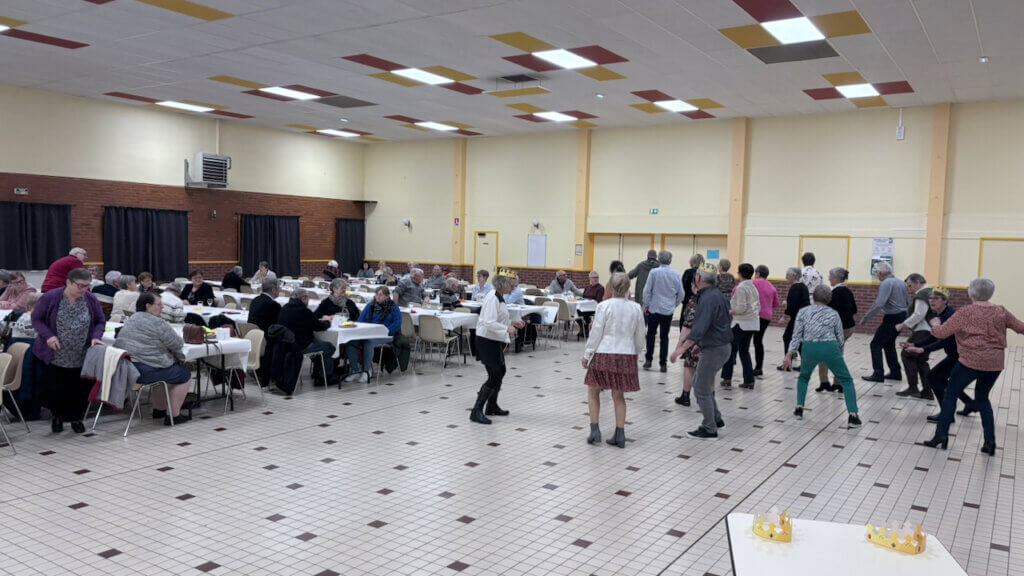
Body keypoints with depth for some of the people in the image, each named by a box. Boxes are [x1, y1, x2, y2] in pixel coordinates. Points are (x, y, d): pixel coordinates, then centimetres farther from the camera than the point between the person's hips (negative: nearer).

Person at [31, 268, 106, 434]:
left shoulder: (91, 300, -2)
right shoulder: (50, 298, -9)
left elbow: (101, 322, 7)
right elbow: (36, 319, -1)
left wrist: (96, 337, -12)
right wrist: (48, 335, -17)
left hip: (82, 358, 2)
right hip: (54, 357, -2)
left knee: (81, 389, 4)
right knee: (54, 389, 4)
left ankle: (76, 418, 27)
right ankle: (57, 416, 31)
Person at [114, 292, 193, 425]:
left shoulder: (130, 319, 16)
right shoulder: (157, 323, -13)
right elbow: (178, 344, -7)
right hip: (146, 372, -10)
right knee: (185, 374, 6)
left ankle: (159, 409, 38)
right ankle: (173, 415, 6)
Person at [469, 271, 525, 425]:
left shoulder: (499, 297, 11)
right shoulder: (492, 298, -20)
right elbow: (489, 322, -29)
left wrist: (512, 323, 10)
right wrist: (507, 329, -30)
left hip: (495, 341, 11)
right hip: (486, 341, -11)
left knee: (500, 372, 19)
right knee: (494, 376, -10)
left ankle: (492, 406, 33)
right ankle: (477, 411, -6)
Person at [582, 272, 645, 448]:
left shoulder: (604, 306, -11)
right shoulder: (636, 308, -1)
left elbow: (596, 333, -9)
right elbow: (639, 336, 8)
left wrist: (587, 355, 1)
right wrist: (637, 353, 24)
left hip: (604, 353, -3)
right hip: (626, 355, 3)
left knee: (593, 392, 14)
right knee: (619, 396, 15)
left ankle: (595, 430, 9)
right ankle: (620, 435, 15)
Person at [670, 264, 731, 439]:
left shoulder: (708, 298, -21)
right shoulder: (717, 294, 11)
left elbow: (699, 328, -30)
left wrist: (682, 348, -33)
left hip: (714, 349, -10)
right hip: (722, 346, 10)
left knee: (701, 389, -1)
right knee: (699, 381, 21)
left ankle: (709, 429, 7)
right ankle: (716, 419, 27)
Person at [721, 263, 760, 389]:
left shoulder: (741, 288, -14)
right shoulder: (754, 288, 12)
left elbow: (741, 308, -19)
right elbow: (758, 307, 17)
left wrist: (729, 312, -6)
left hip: (741, 323, -8)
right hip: (753, 323, 8)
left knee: (731, 350, 4)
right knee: (744, 351, 14)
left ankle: (727, 379, 5)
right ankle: (749, 381, 12)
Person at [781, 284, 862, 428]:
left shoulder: (803, 311, 10)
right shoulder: (833, 313, 13)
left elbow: (797, 335, 2)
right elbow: (840, 338, 16)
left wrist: (789, 355, 1)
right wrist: (839, 354, 33)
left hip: (809, 349, 1)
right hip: (830, 348, -1)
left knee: (804, 377, 29)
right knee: (846, 380, 14)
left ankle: (799, 409, 20)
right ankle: (853, 416, 0)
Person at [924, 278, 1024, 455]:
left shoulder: (966, 313, -9)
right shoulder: (1001, 312, 3)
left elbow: (941, 333, -9)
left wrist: (935, 323, 11)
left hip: (971, 361, -5)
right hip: (995, 363, 5)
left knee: (950, 395, 9)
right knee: (982, 398, 22)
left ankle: (941, 435, 5)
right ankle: (990, 442, 16)